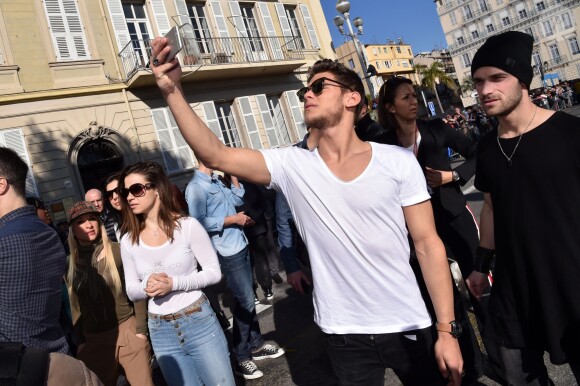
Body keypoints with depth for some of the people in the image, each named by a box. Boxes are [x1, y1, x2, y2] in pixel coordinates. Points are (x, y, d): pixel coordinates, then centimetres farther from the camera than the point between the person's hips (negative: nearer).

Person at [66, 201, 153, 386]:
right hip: (93, 340, 3)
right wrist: (79, 342, 11)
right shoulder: (70, 263, 3)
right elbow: (76, 306, 10)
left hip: (128, 330, -3)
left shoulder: (117, 251, -6)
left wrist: (141, 329, -6)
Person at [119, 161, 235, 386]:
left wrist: (174, 283, -20)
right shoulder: (128, 241, 0)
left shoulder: (187, 226, -10)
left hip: (199, 322, -3)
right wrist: (146, 287, -15)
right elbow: (130, 290, 7)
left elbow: (214, 272, -7)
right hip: (161, 332, 3)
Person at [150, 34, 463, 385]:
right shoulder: (292, 165, -5)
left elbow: (428, 245, -7)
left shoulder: (399, 162, -9)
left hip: (407, 327, 0)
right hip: (345, 334, 1)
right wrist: (173, 90, -23)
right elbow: (215, 155, -13)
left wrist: (447, 330, -7)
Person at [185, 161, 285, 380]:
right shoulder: (196, 187, -16)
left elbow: (237, 199, 17)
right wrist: (232, 219, -19)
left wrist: (233, 174, 9)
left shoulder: (216, 181, 10)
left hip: (240, 246, 8)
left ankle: (256, 345, 33)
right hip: (228, 253, -8)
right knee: (245, 302, 0)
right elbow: (199, 222, -25)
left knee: (248, 299, 17)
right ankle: (242, 358, 16)